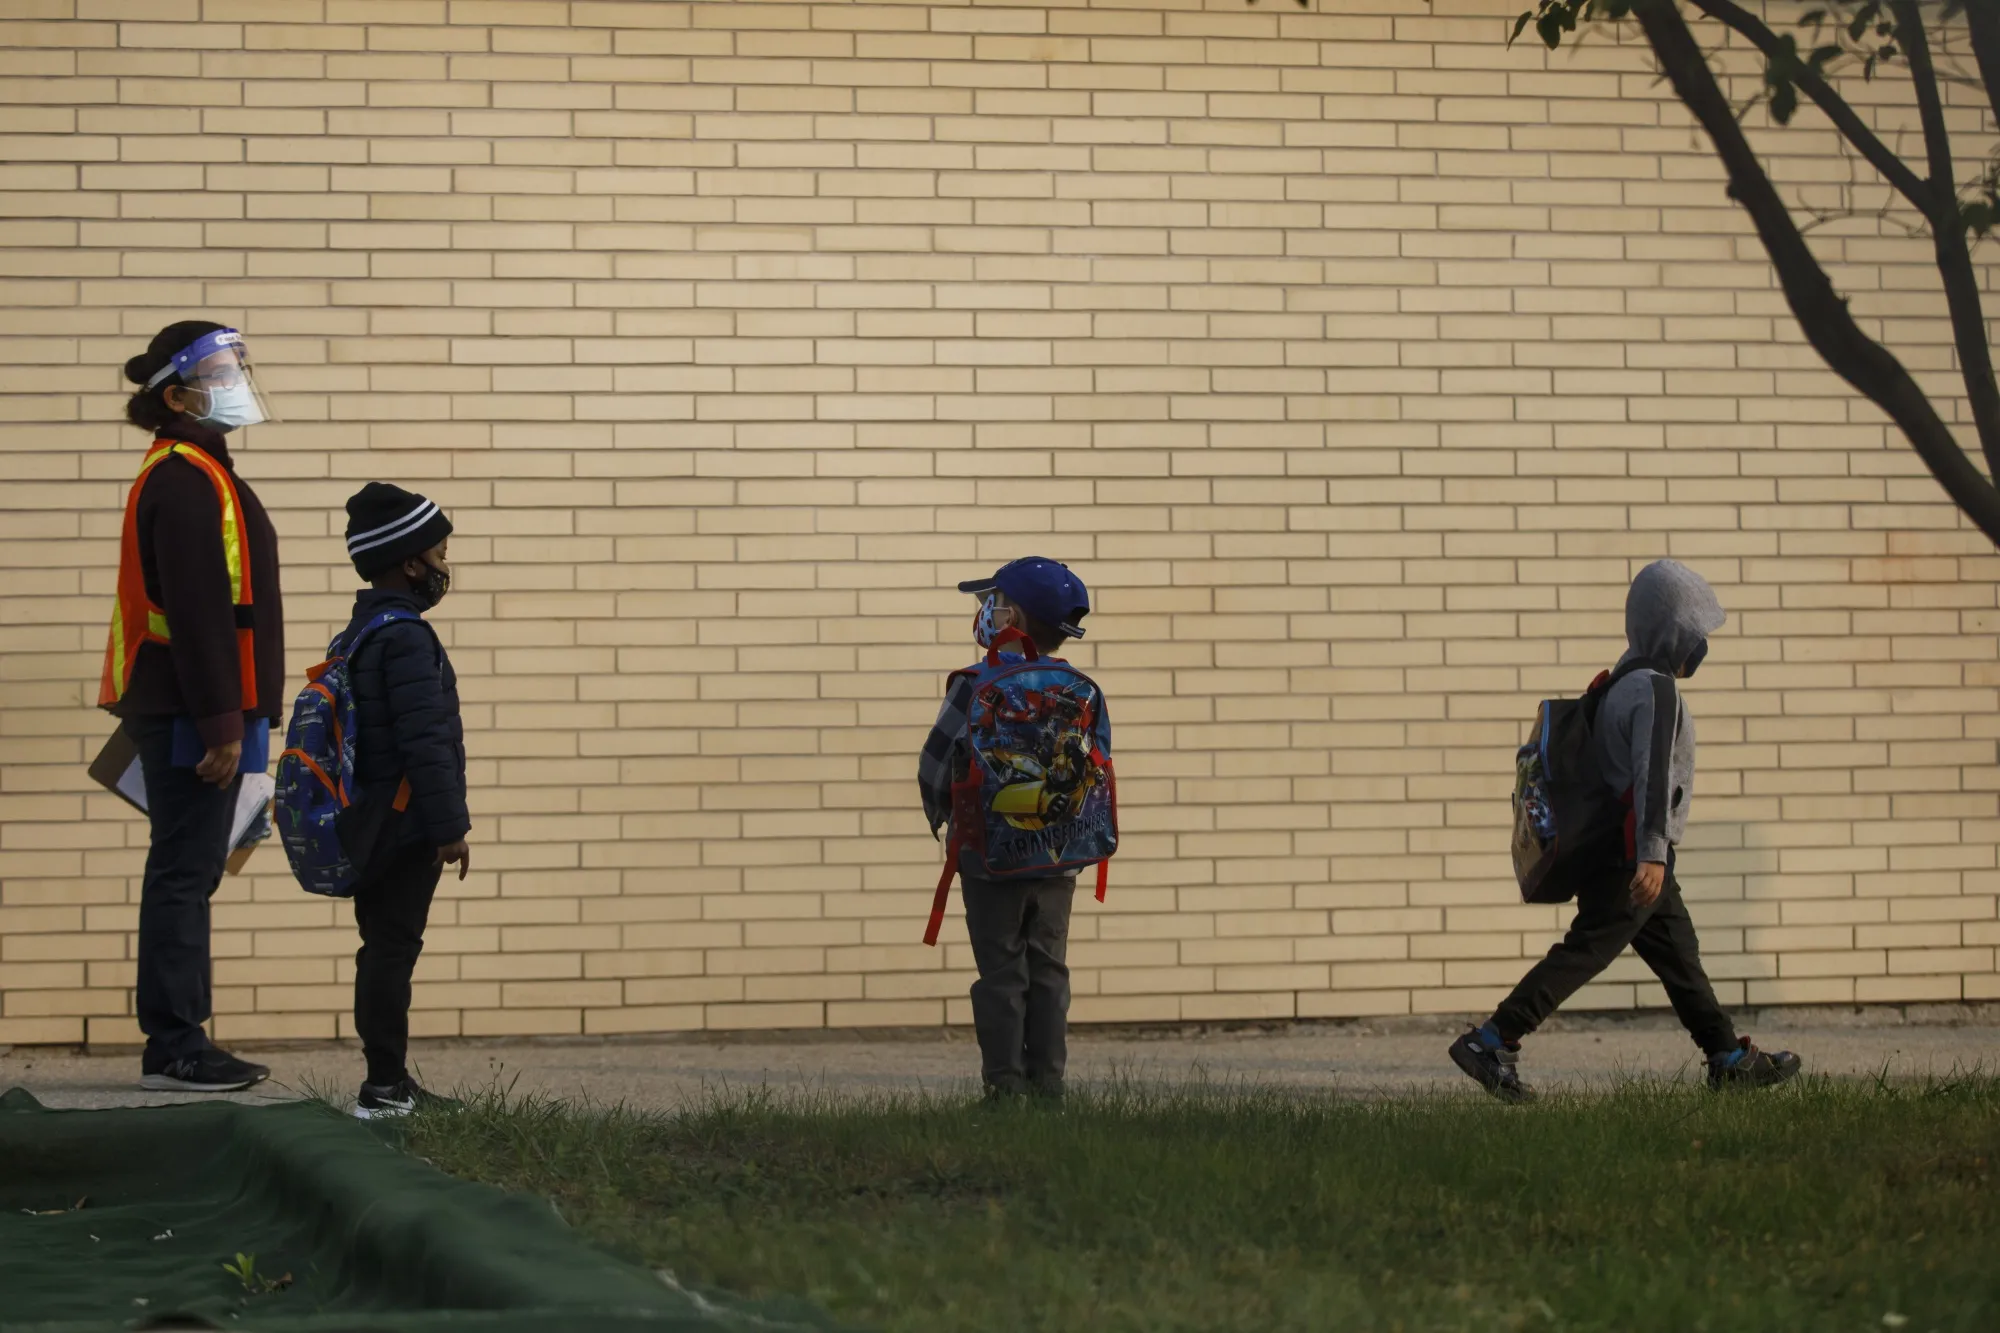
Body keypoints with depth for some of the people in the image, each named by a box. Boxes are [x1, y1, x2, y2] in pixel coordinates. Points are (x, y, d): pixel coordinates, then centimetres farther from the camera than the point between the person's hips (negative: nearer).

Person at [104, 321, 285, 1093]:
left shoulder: (188, 474, 19)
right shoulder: (189, 480, -14)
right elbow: (198, 612, -21)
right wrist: (221, 725, -23)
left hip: (169, 711, 10)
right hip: (193, 712, -10)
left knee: (186, 874, 11)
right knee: (185, 873, -8)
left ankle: (180, 1043, 15)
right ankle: (174, 1049, -7)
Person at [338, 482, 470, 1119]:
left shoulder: (361, 633, 15)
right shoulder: (406, 637, -17)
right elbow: (425, 743, -22)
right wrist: (449, 827, -19)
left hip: (374, 828, 10)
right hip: (406, 828, -10)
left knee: (386, 948, 13)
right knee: (391, 950, -7)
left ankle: (389, 1080, 20)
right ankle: (384, 1088, -6)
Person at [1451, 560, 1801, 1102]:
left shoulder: (1625, 683, 15)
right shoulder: (1656, 691, -16)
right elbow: (1652, 773, -27)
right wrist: (1651, 854, -35)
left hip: (1625, 853, 11)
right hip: (1632, 855, -11)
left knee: (1679, 954, 15)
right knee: (1585, 951, -11)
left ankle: (1730, 1058, 21)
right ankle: (1491, 1042, -15)